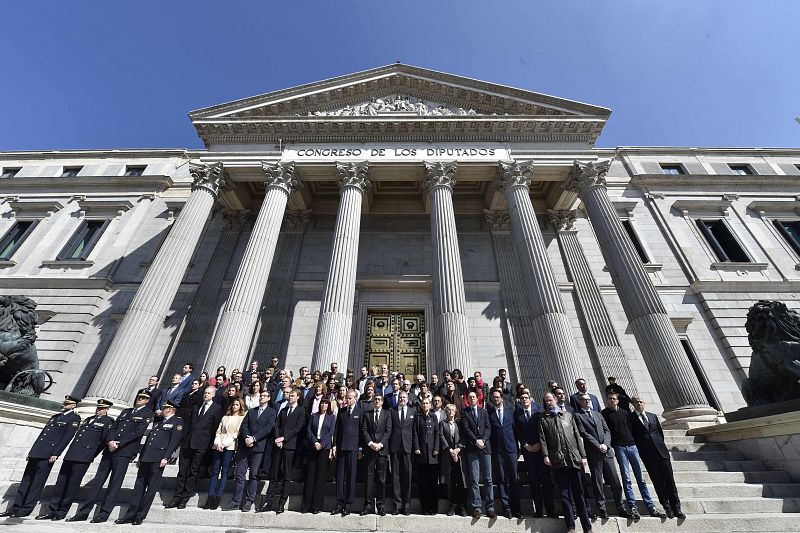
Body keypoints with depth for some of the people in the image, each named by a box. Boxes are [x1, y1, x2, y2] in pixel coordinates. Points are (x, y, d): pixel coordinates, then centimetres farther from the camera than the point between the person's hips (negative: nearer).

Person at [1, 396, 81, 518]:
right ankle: (16, 507, 16)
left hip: (48, 455, -7)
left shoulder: (74, 418, -6)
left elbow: (67, 438, -13)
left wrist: (55, 454, -17)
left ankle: (26, 509, 5)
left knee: (37, 482, -3)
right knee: (26, 480, 8)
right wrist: (31, 451, 15)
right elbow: (42, 434, 22)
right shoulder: (55, 416, 19)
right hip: (36, 452, 7)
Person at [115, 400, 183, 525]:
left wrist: (165, 458, -18)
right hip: (146, 458, 7)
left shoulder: (177, 422, -5)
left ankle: (140, 517, 10)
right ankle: (130, 515, 16)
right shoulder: (159, 422, 22)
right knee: (139, 486, 7)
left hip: (158, 459, -7)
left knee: (151, 488, 1)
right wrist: (140, 456, 14)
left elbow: (174, 441, -13)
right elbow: (148, 439, 22)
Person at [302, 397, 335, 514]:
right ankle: (306, 505, 10)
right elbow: (309, 430, 3)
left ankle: (316, 505, 6)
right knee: (310, 474, 1)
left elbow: (331, 432, -2)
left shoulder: (332, 417, 5)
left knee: (321, 475, -1)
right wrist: (314, 442, -10)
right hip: (313, 446, 2)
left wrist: (321, 444, -11)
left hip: (325, 447, -1)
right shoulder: (314, 416, 10)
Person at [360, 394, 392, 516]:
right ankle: (369, 505, 12)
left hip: (382, 449, -1)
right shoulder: (367, 413, 10)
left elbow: (388, 430, 0)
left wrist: (380, 444, -10)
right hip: (369, 449, 1)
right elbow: (364, 430, 4)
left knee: (381, 478, 3)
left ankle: (381, 506, 12)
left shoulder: (387, 413, 7)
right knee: (369, 477, 3)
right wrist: (370, 443, -9)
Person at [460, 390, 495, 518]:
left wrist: (483, 440, -9)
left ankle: (490, 507, 10)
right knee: (474, 480, 0)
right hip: (472, 448, -2)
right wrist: (476, 441, -13)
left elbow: (488, 428, 6)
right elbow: (466, 429, -3)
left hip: (485, 447, 2)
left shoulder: (484, 411, 14)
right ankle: (476, 507, 7)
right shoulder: (464, 412, 5)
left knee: (488, 479, 3)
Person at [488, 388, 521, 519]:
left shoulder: (510, 409, 7)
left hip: (510, 447, 1)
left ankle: (516, 508, 15)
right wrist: (489, 447, -5)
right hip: (496, 449, -1)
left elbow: (516, 427, 10)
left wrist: (517, 444, 5)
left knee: (514, 478, 4)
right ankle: (506, 508, 13)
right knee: (501, 479, 3)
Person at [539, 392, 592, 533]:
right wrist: (545, 455, -9)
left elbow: (577, 436, 10)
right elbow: (542, 439, 3)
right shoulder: (543, 420, 9)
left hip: (574, 458, 1)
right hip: (558, 461, -1)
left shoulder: (568, 415, 13)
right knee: (565, 494, 2)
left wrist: (583, 455, 4)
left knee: (579, 493, 5)